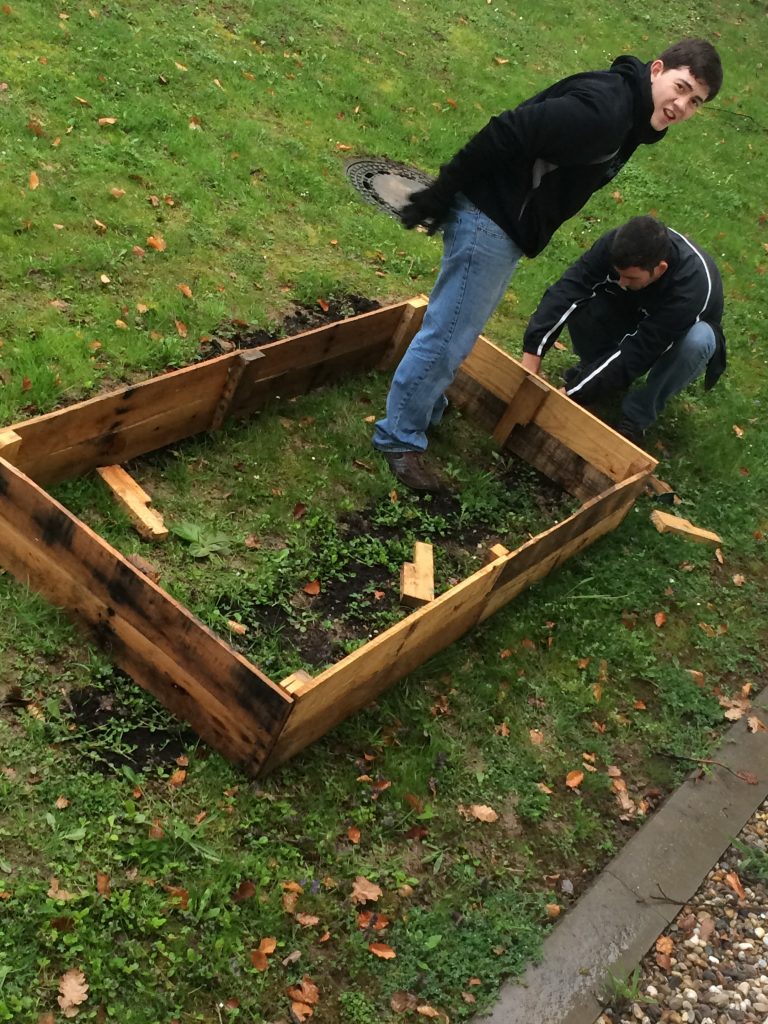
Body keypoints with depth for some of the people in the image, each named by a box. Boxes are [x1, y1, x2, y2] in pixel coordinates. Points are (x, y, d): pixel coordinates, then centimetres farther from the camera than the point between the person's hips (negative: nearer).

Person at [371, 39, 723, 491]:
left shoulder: (629, 118, 10)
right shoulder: (603, 108, -23)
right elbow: (507, 133, -26)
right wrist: (439, 196, -21)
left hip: (507, 229, 10)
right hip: (489, 220, -10)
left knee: (458, 329, 21)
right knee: (448, 335, -4)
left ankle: (425, 411, 36)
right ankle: (400, 438, 8)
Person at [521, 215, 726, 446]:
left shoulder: (691, 287, -40)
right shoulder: (619, 244, -30)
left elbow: (635, 354, -39)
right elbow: (567, 290, -34)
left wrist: (572, 394, -40)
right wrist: (533, 354, -45)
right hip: (632, 315, 3)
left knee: (698, 339, -39)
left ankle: (636, 418, -19)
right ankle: (593, 367, -1)